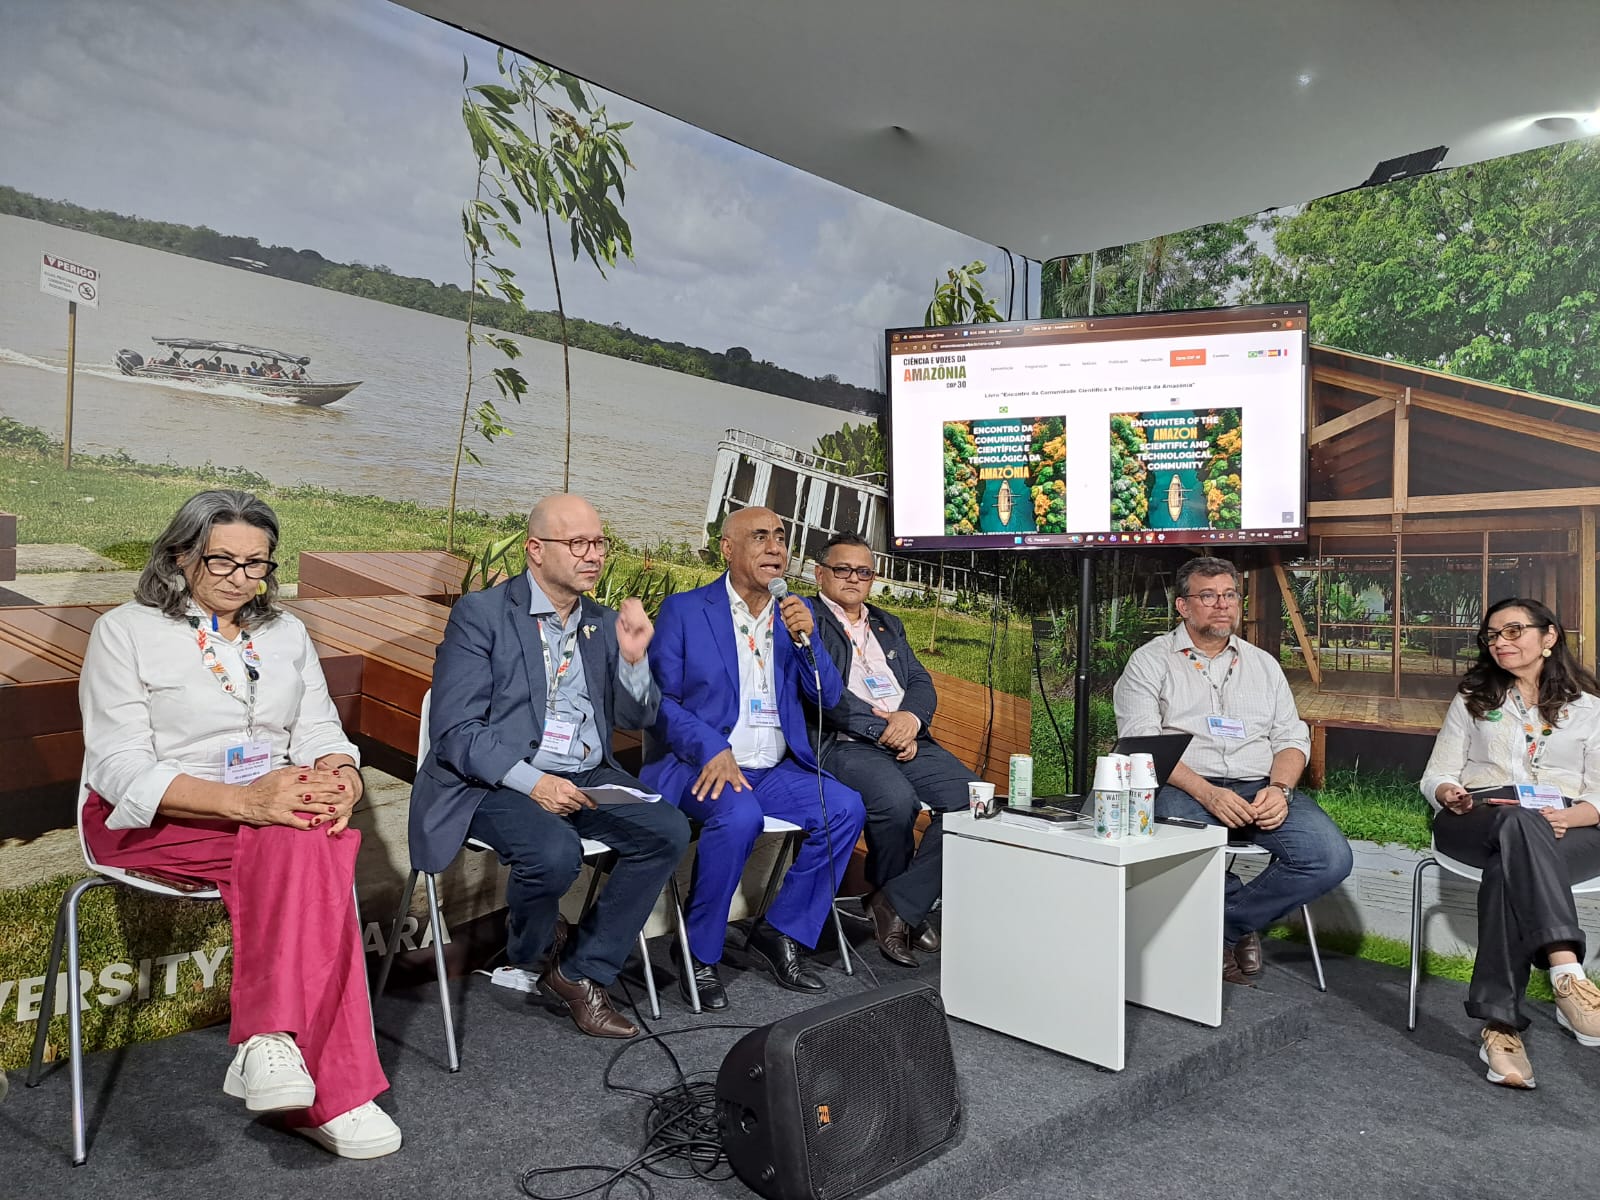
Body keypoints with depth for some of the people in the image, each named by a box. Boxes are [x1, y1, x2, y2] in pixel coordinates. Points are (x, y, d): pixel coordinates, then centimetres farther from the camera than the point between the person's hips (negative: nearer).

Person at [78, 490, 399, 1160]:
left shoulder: (285, 634, 15)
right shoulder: (125, 632, 0)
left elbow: (319, 733, 9)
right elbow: (120, 767, -11)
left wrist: (338, 776, -19)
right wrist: (243, 801, -27)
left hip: (273, 813, 5)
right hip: (156, 824, -4)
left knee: (314, 843, -33)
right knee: (311, 850, -33)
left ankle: (271, 1040, -29)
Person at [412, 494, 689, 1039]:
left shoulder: (603, 623, 12)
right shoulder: (480, 613, -5)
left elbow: (636, 718, 13)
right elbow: (454, 731, -12)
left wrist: (633, 658, -6)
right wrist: (532, 781, -23)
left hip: (585, 779, 6)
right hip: (496, 783, -5)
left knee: (669, 829, -17)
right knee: (554, 851, -33)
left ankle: (581, 973, -3)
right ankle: (530, 954, 3)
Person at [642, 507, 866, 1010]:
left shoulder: (796, 612, 12)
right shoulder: (683, 610, -1)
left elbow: (828, 698, 8)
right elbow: (660, 699, -7)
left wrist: (807, 639, -10)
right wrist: (713, 750, -22)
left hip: (775, 770, 5)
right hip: (699, 764, -5)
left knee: (846, 808, -18)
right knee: (740, 815, -34)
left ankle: (779, 932, 0)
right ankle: (700, 956, -12)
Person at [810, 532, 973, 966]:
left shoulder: (889, 625, 27)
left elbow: (922, 682, 17)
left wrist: (911, 717, -7)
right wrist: (882, 729, -13)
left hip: (909, 739, 6)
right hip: (845, 744, -6)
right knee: (897, 800, -34)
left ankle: (898, 903, -10)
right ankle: (908, 911, -6)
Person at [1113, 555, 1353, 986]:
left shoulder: (1262, 664, 22)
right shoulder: (1150, 662, 7)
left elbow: (1292, 738, 16)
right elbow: (1141, 744, -5)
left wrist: (1279, 789, -7)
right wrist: (1207, 793, -19)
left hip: (1261, 787, 4)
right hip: (1185, 788, -4)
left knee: (1331, 857, -22)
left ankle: (1223, 924, -5)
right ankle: (1242, 928, -4)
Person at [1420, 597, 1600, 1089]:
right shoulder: (1472, 700, 23)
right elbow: (1436, 776, 15)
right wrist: (1450, 795, -10)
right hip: (1476, 822, 0)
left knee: (1507, 870, -39)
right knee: (1518, 823, -39)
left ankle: (1500, 1023, -45)